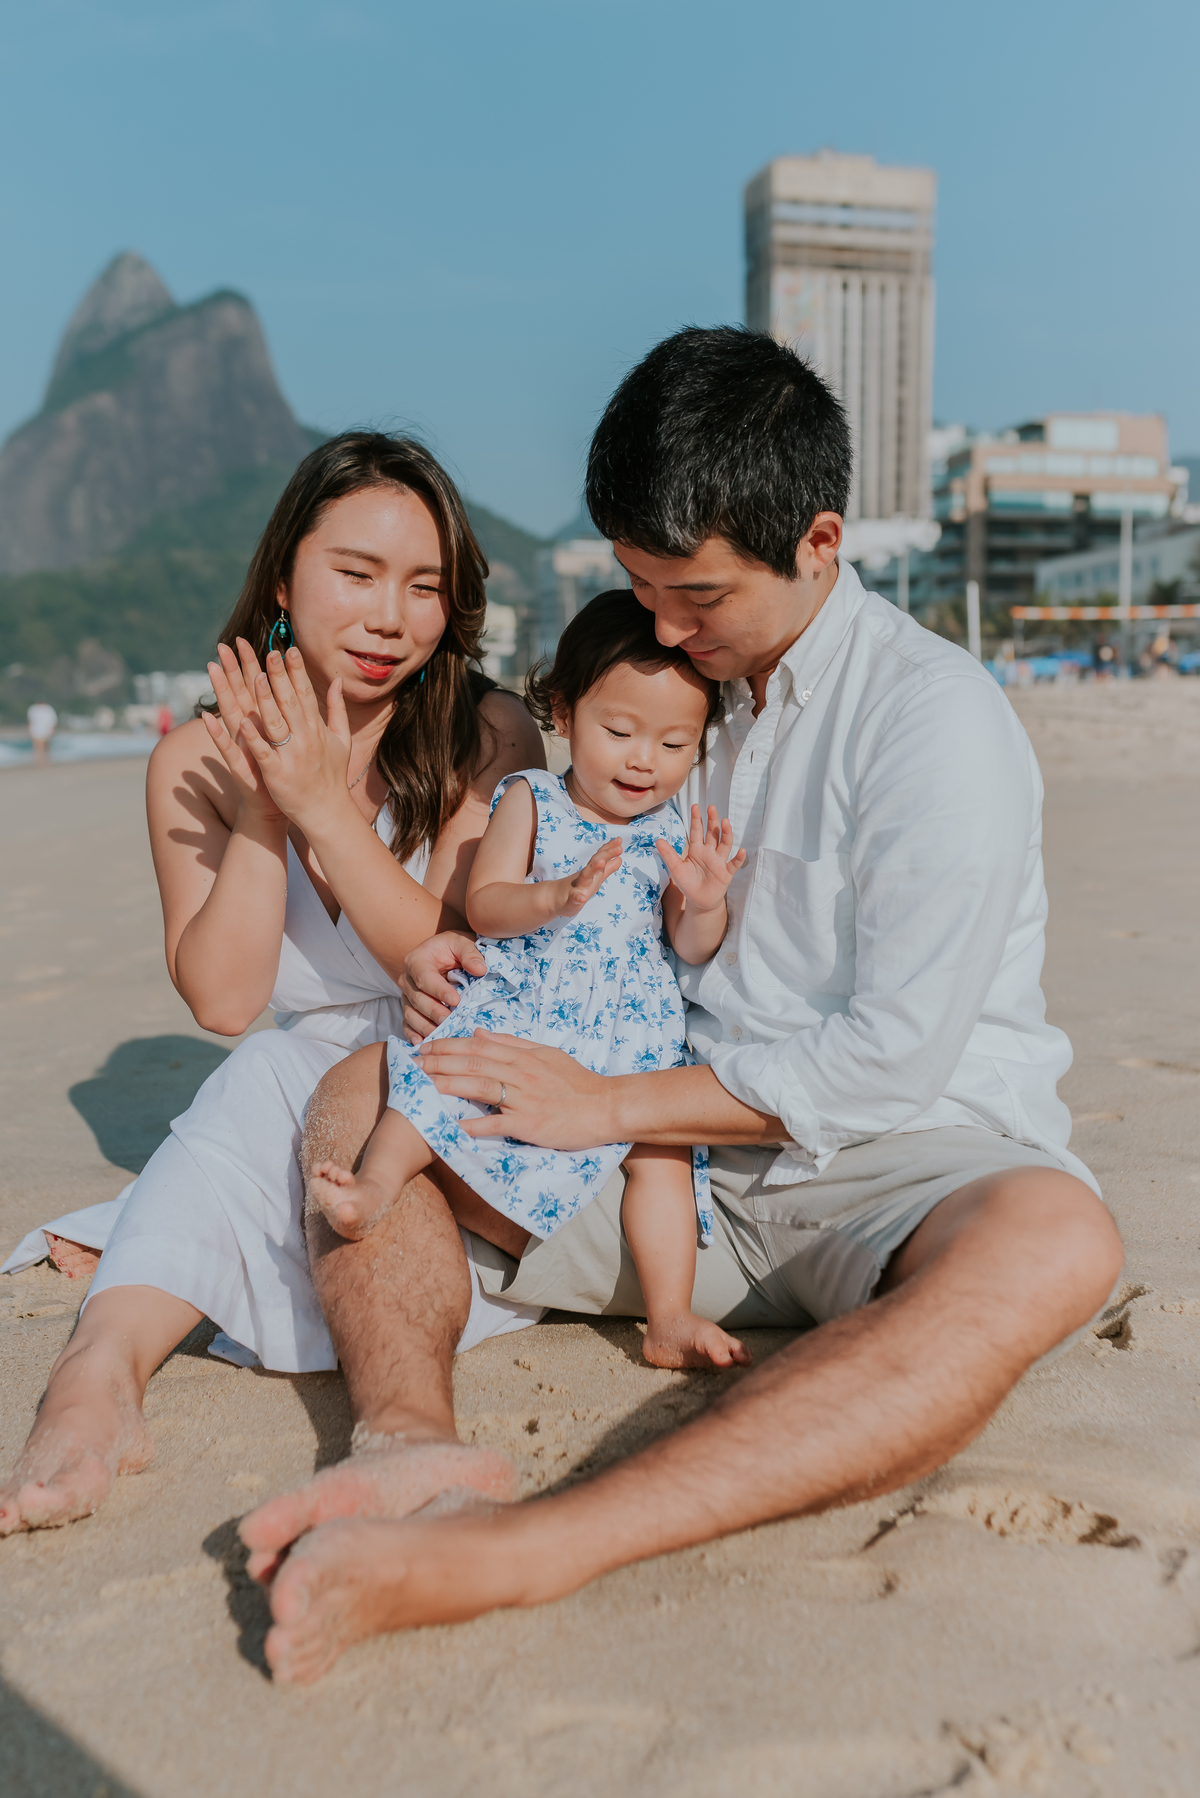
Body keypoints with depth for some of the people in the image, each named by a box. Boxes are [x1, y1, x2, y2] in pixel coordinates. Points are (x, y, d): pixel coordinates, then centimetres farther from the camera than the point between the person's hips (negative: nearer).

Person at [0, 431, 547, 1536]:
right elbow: (222, 999, -10)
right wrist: (262, 806, -21)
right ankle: (107, 1363, -43)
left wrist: (326, 807, -23)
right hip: (296, 1092, 1)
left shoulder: (489, 738, -7)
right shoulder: (198, 762, -3)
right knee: (259, 1091, -30)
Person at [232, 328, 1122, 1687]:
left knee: (1053, 1244, -40)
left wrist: (606, 1104, -16)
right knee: (363, 1090, -5)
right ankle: (412, 1447, -31)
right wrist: (478, 964, -3)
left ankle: (510, 1555, -51)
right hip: (690, 1171, 6)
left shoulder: (937, 719, -12)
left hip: (903, 1175, -5)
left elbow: (893, 1056, -17)